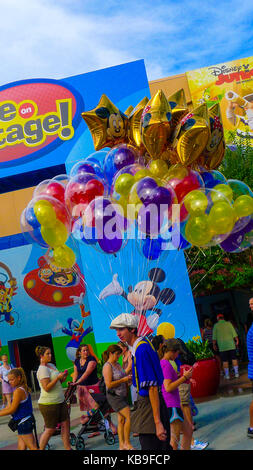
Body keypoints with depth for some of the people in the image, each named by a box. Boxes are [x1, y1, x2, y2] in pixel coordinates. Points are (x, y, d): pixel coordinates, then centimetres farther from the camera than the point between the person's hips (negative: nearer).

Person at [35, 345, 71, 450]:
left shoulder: (51, 365, 12)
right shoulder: (43, 369, -16)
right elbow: (47, 387, -23)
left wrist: (63, 377, 1)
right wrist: (58, 377, -24)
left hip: (60, 401, 9)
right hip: (49, 404, -9)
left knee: (65, 424, 7)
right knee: (50, 429, 0)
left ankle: (68, 448, 15)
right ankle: (40, 449, 16)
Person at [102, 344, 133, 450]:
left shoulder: (117, 364, 12)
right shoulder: (107, 366, -14)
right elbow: (109, 384, -21)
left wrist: (128, 379, 7)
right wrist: (123, 380, -19)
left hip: (122, 395, 8)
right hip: (114, 396, -8)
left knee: (121, 420, 8)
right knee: (129, 417, -12)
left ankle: (122, 445, 13)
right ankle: (127, 444, -3)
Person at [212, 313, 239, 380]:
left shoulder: (216, 325, 1)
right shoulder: (228, 323, 3)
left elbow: (214, 337, 0)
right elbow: (234, 333, 1)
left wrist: (214, 344, 6)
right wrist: (237, 340, 9)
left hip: (222, 346, -1)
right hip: (231, 345, 1)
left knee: (225, 361, 3)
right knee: (234, 358, 8)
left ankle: (227, 375, 4)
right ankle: (236, 373, 9)